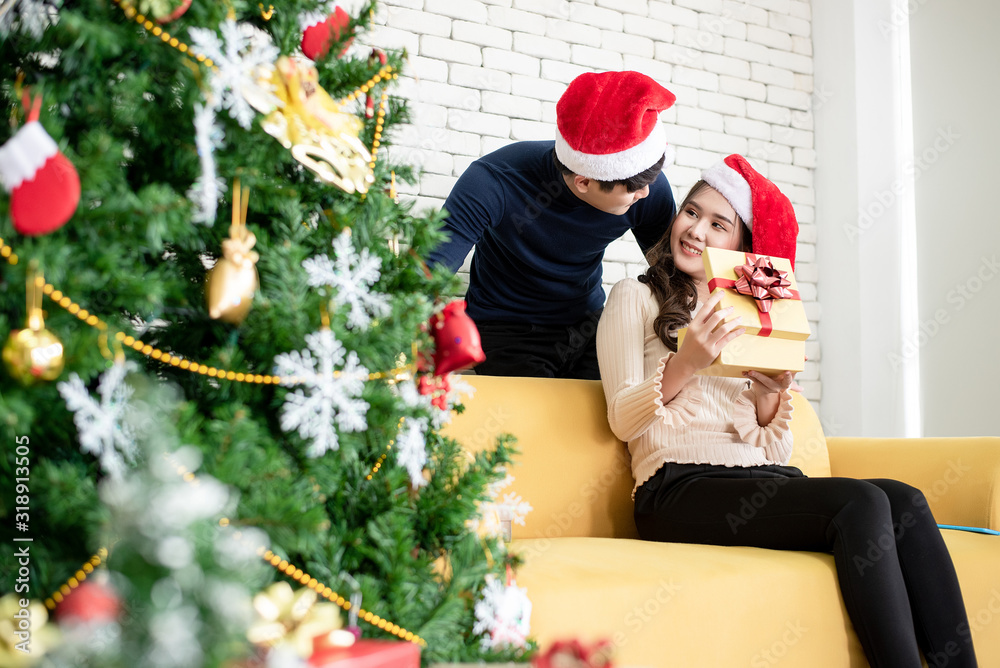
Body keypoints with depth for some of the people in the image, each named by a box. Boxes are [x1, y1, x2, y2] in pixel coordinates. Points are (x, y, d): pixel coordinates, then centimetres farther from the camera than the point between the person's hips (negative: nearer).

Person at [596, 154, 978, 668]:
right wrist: (687, 362, -16)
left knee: (905, 499, -24)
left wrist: (769, 398, -2)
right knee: (862, 502, -28)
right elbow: (623, 421, -1)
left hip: (767, 481, 5)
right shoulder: (635, 298, 13)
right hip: (682, 487, -5)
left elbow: (775, 451, 18)